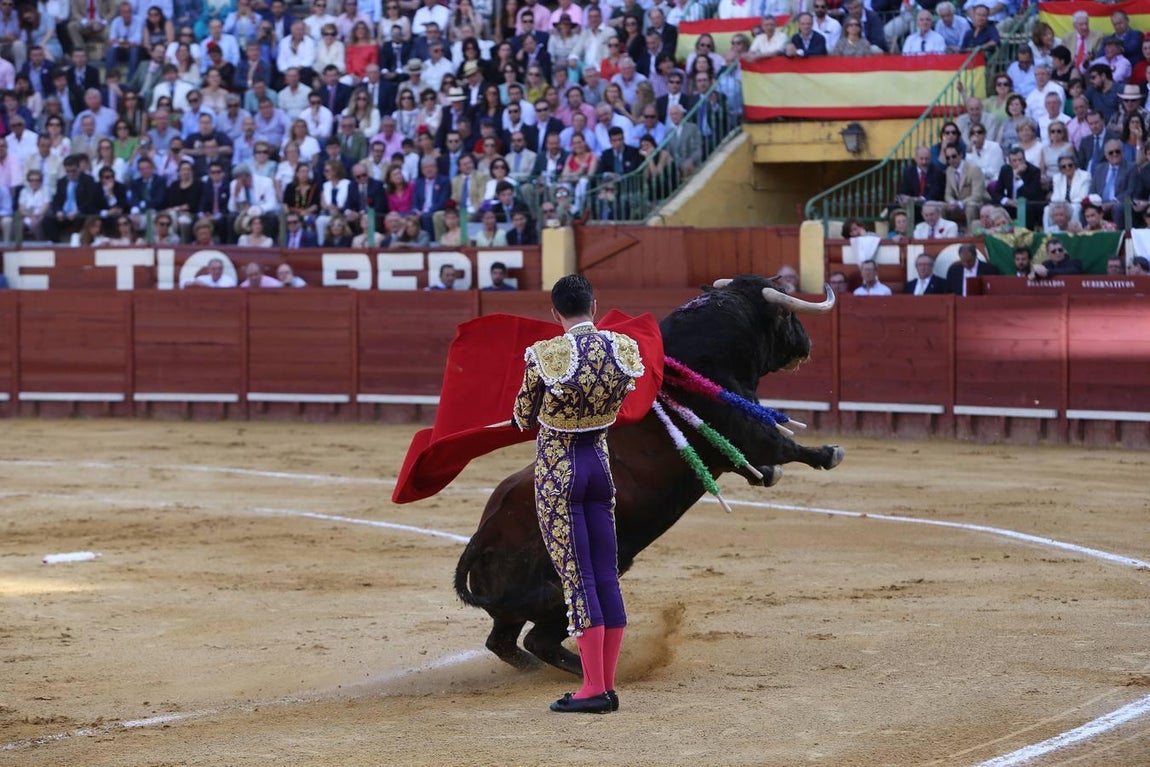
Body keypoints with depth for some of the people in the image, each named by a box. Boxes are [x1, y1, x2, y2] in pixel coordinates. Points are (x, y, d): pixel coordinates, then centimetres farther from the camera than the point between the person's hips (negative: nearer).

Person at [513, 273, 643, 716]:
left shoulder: (546, 356, -18)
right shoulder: (624, 350, -4)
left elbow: (523, 419, -4)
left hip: (556, 470, -5)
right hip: (600, 462, 5)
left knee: (576, 577, -2)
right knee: (607, 575, 10)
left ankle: (593, 689, -2)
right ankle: (607, 686, 13)